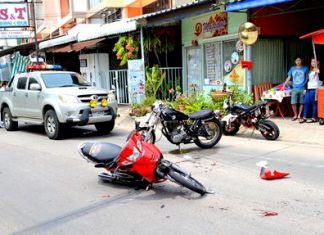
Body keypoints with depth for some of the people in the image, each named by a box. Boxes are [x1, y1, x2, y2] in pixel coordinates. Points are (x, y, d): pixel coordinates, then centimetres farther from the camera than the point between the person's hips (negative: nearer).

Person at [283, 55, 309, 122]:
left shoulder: (305, 68, 1)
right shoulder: (292, 68, 6)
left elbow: (307, 78, 3)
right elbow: (288, 78, 11)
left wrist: (306, 88, -4)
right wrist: (283, 86, 7)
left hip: (302, 89, -1)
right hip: (294, 89, 1)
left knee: (301, 103, 4)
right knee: (293, 103, -2)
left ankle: (299, 116, 18)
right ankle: (295, 115, 17)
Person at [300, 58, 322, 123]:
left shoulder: (317, 70, -5)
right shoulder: (311, 70, 20)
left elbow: (318, 71, -31)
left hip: (314, 88, -8)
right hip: (309, 88, 8)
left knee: (314, 103, -4)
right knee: (306, 103, 5)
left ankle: (314, 118, 2)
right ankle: (304, 117, 8)